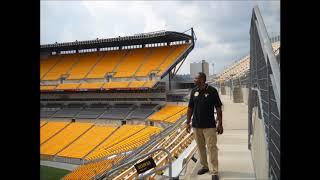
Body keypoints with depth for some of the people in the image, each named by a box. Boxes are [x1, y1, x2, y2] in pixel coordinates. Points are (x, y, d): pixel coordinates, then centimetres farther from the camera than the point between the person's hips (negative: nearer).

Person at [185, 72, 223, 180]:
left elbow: (218, 108, -5)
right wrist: (188, 122, 8)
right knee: (200, 147, 14)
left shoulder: (212, 91, -8)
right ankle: (204, 166, 31)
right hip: (196, 125, 4)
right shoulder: (194, 91, 4)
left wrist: (220, 124, -7)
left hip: (209, 125, -4)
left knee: (212, 148, -2)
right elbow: (190, 108, 10)